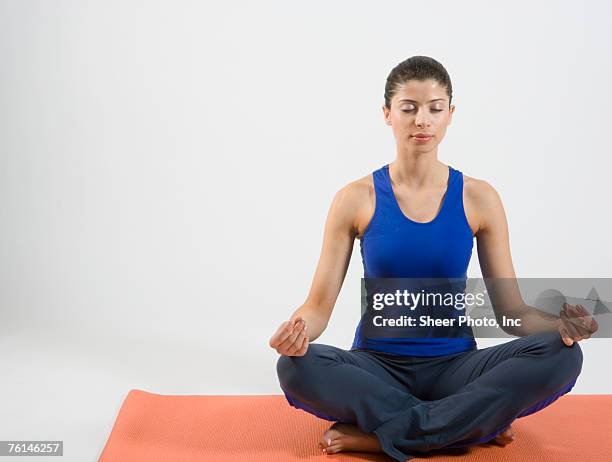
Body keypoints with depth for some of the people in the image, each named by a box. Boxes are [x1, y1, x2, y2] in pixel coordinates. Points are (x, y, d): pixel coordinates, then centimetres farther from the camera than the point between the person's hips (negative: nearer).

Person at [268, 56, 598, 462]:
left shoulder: (479, 199, 0)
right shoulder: (357, 199, -3)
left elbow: (511, 309, 1)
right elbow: (320, 303, -4)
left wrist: (558, 325, -21)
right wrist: (297, 330, -28)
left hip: (454, 365, 2)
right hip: (377, 366, -1)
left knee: (562, 355, -25)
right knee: (297, 368, -31)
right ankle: (472, 425, -21)